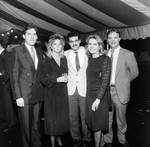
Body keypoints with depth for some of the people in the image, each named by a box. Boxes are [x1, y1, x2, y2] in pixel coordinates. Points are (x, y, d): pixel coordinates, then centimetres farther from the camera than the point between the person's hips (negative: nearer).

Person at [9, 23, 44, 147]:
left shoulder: (40, 52, 10)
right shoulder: (17, 51, -6)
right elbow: (14, 75, -9)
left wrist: (41, 88, 4)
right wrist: (18, 96, -14)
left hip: (38, 94, 5)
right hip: (24, 95, -4)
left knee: (36, 123, 17)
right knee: (26, 125, 10)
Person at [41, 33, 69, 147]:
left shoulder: (64, 59, 7)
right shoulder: (46, 61, -7)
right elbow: (44, 80, -10)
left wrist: (66, 77, -4)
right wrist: (57, 79, -22)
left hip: (63, 92, 4)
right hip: (51, 93, -4)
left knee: (62, 116, 11)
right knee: (52, 117, 4)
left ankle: (59, 137, 33)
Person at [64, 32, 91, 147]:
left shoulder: (87, 52, 0)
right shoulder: (65, 54, 3)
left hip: (84, 89, -1)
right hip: (70, 90, 1)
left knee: (85, 116, 10)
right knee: (73, 117, 11)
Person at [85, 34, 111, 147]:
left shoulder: (105, 59, -10)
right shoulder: (89, 59, 9)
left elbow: (105, 80, -15)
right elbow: (89, 79, 9)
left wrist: (98, 99, -19)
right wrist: (88, 95, 1)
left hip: (100, 96, -5)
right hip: (89, 95, 5)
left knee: (97, 124, 6)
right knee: (92, 123, 15)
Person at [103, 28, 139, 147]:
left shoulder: (128, 54, -4)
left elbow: (134, 72, 2)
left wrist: (123, 82, 8)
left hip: (120, 91, -2)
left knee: (121, 119, 14)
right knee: (107, 118, 13)